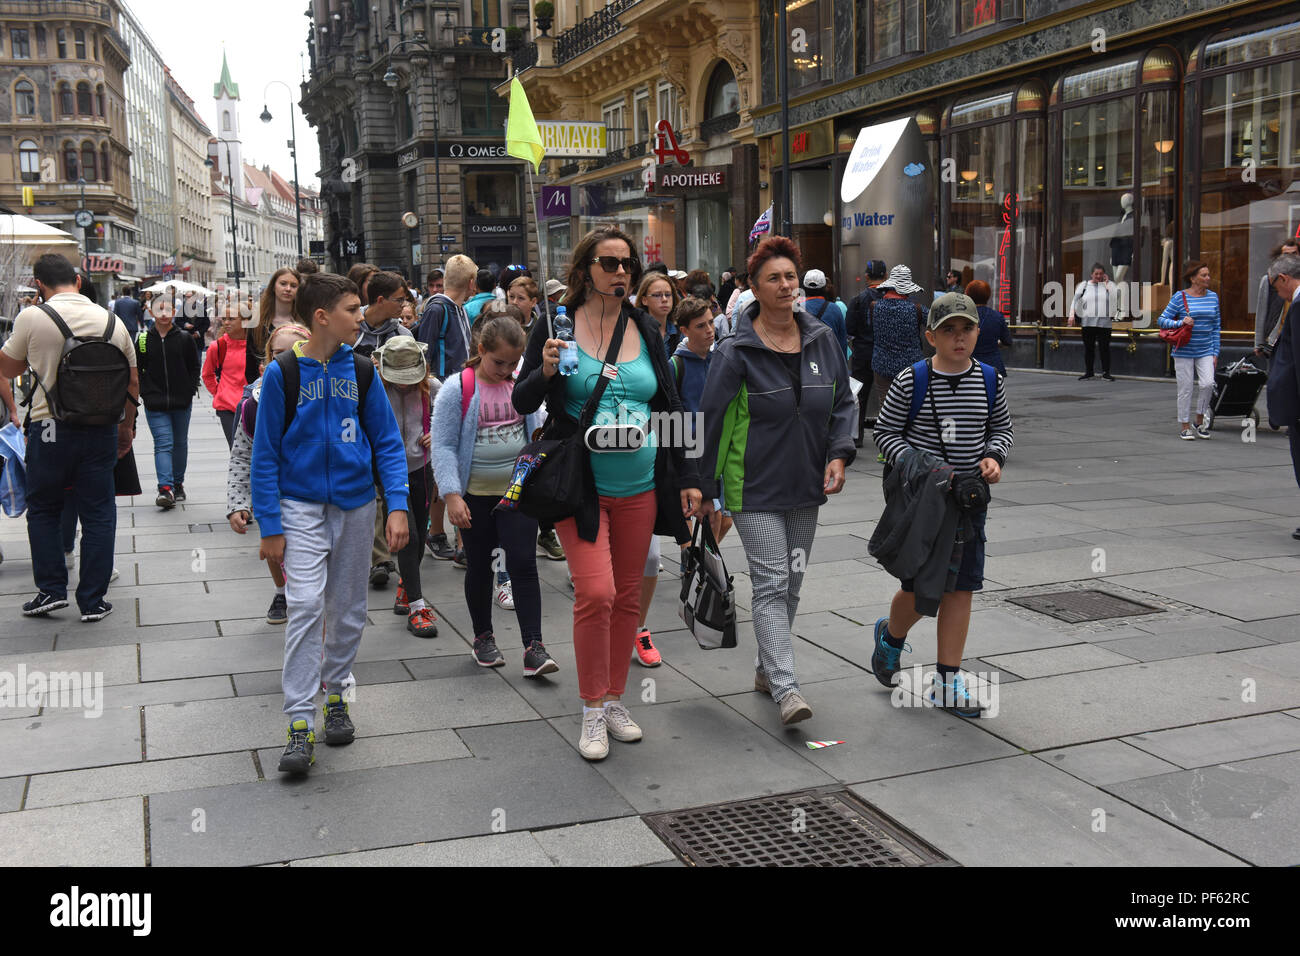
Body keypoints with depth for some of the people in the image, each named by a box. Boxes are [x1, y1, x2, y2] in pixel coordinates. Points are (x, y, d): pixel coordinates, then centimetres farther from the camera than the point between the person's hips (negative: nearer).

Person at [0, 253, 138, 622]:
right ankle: (93, 601, 10)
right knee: (98, 512, 8)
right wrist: (126, 427, 21)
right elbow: (132, 383, 9)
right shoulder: (112, 321, 3)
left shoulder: (31, 318, -6)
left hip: (50, 428, -2)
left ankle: (51, 589, 14)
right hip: (102, 430, 2)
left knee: (43, 509, 16)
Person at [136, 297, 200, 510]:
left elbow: (194, 368, 9)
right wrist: (144, 392, 0)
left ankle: (178, 483, 28)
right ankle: (165, 488, -20)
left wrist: (191, 390, 0)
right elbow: (136, 370, 9)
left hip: (182, 402, 2)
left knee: (180, 443, 13)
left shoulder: (185, 339, 2)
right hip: (155, 404, -2)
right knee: (163, 443, -12)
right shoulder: (143, 340, 1)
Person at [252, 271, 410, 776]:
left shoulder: (360, 370, 1)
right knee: (306, 605, -14)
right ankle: (300, 725, -10)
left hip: (354, 503, 4)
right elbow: (265, 454, -4)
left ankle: (335, 695, 30)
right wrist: (269, 525, -7)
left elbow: (388, 442, 4)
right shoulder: (282, 372, -7)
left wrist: (397, 505, -7)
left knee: (348, 610, 11)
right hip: (301, 506, -3)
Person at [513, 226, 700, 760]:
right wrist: (546, 372, -21)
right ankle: (592, 710, 4)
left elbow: (670, 406, 14)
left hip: (641, 487, 4)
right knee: (596, 594, -13)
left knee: (627, 597, 10)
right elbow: (521, 403, 0)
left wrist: (687, 477, 10)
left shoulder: (646, 330, 8)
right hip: (583, 487, -4)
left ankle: (614, 699, 25)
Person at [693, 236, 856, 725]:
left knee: (791, 583, 13)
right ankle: (786, 688, -13)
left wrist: (839, 453, -2)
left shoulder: (822, 340, 4)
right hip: (754, 488, -5)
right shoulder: (736, 351, -10)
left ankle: (767, 667, 30)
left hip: (805, 484, 6)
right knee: (771, 583, -11)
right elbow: (710, 421, -6)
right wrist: (704, 489, -4)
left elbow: (842, 401, 13)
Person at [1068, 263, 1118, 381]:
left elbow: (1116, 296, -7)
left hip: (1104, 322, -1)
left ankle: (1106, 372, 4)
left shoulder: (1109, 285, 10)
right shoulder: (1084, 285, 10)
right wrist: (1072, 315, -8)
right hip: (1087, 322, 1)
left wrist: (1106, 283, -4)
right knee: (1088, 348, 5)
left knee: (1104, 348, -3)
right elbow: (1075, 300, 4)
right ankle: (1088, 372, 15)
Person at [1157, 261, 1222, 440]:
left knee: (1207, 383, -14)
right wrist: (1181, 322, -21)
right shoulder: (1180, 297, -5)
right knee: (1185, 389, 1)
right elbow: (1162, 320, -4)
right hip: (1184, 351, -3)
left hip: (1205, 351, 3)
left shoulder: (1213, 297, 8)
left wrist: (1215, 352, 7)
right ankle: (1184, 426, 14)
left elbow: (1216, 327, 12)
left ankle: (1200, 420, 6)